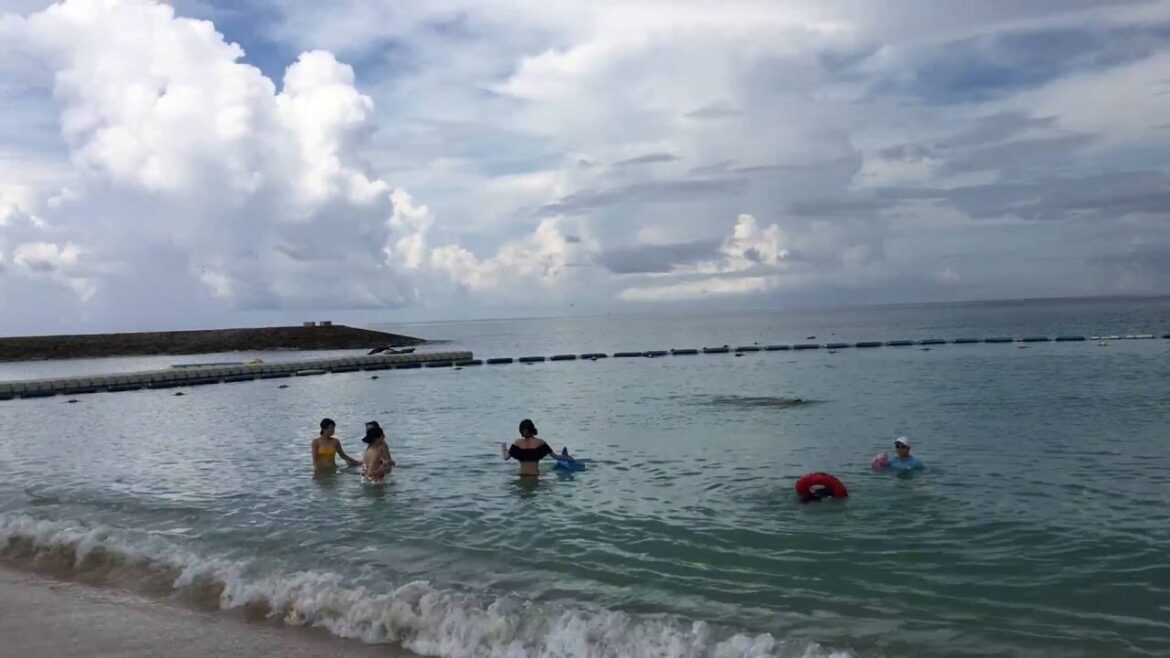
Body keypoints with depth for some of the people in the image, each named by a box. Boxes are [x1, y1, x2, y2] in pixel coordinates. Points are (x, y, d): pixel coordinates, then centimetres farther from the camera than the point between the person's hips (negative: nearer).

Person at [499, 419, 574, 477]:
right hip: (535, 476, 0)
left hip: (522, 475, 0)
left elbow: (506, 457, 2)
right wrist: (567, 458, 16)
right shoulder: (540, 442, -1)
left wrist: (503, 447, 22)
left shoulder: (518, 443, -1)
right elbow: (554, 456, 1)